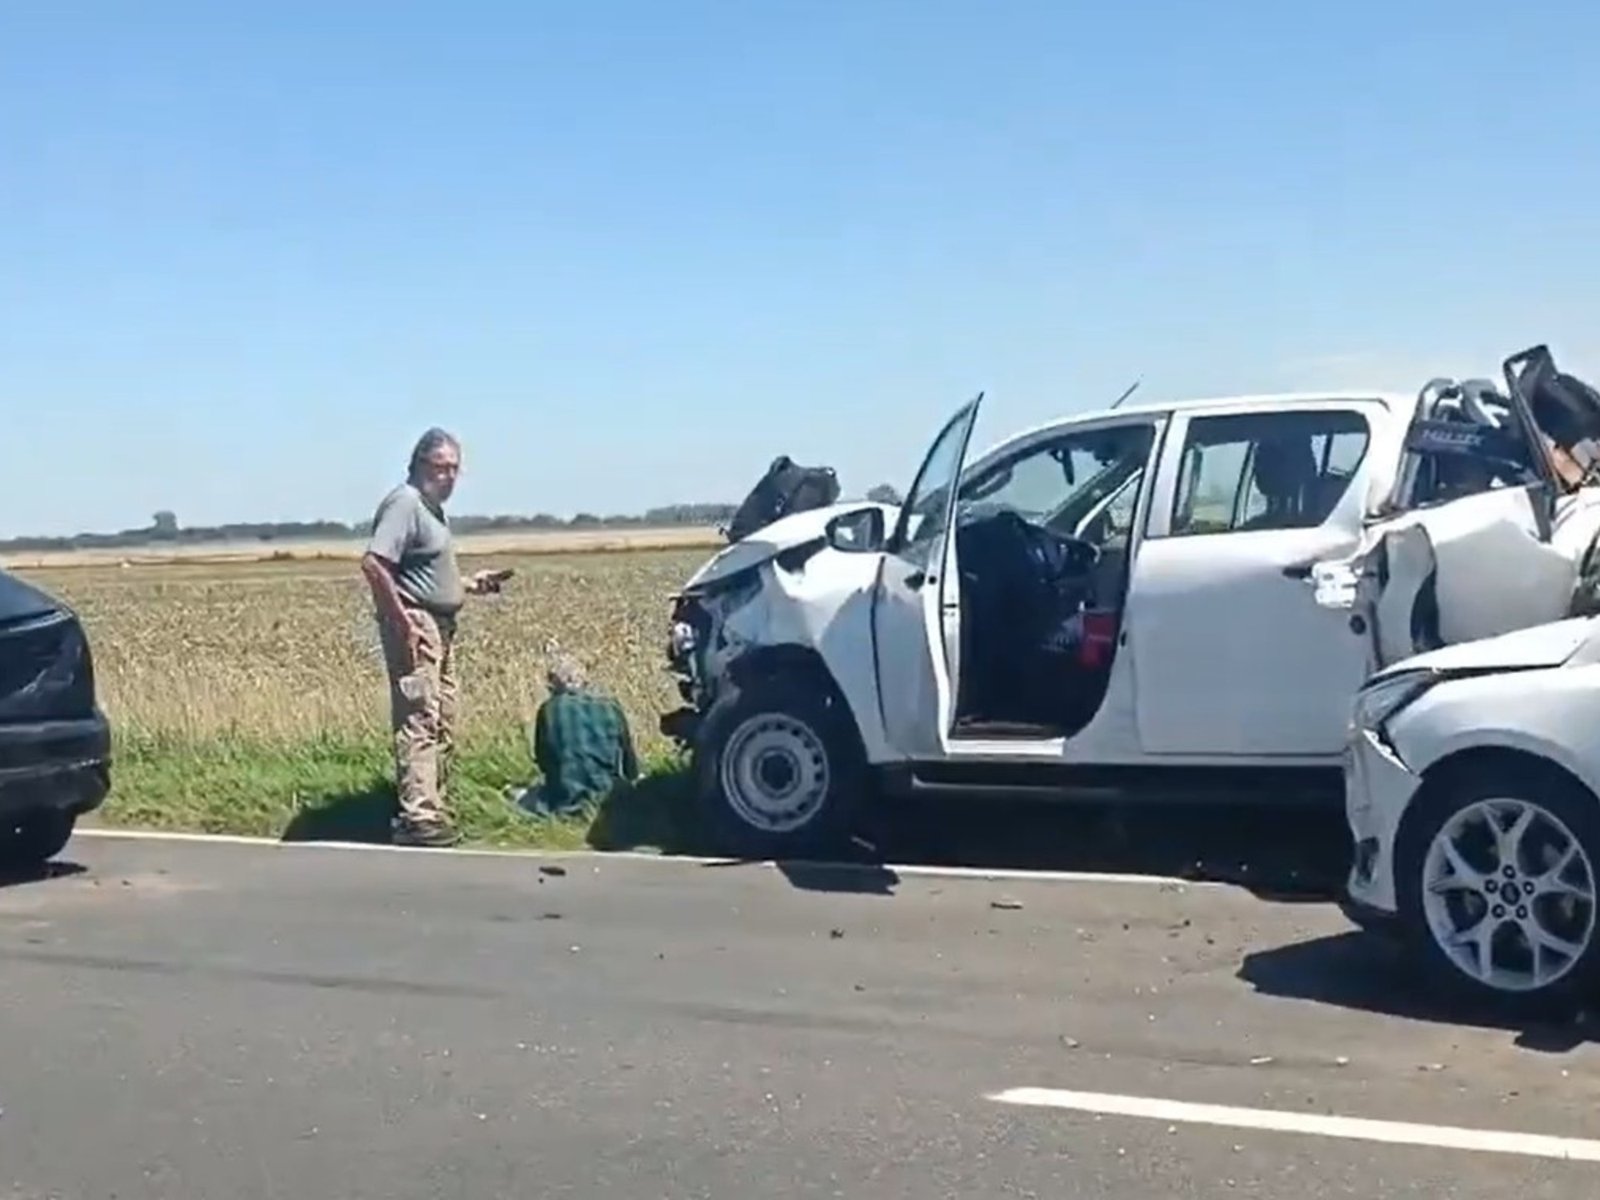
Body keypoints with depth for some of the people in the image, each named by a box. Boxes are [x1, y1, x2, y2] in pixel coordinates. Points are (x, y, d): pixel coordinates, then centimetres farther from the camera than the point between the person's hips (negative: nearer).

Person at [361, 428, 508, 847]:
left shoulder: (431, 508, 19)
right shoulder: (405, 502, -12)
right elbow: (373, 564, -23)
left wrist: (471, 585, 16)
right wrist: (402, 622, -23)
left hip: (441, 627, 11)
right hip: (415, 626, -11)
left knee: (443, 726, 14)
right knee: (418, 722, -13)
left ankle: (432, 809, 21)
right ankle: (417, 817, -14)